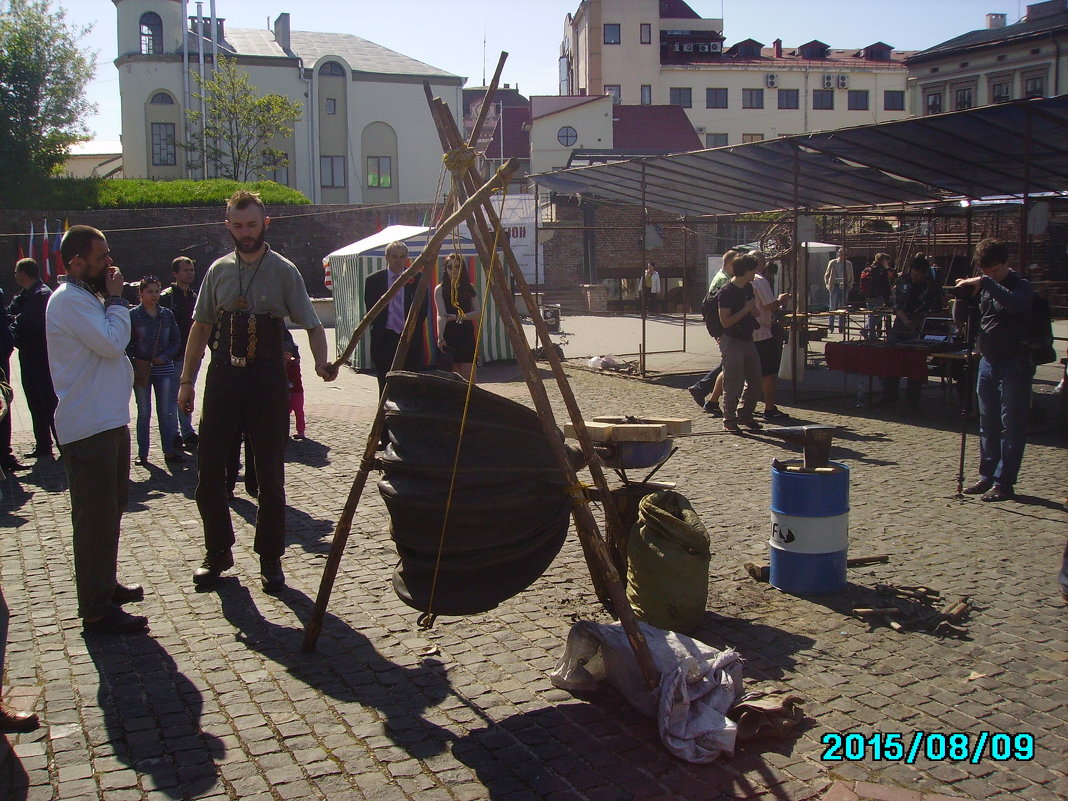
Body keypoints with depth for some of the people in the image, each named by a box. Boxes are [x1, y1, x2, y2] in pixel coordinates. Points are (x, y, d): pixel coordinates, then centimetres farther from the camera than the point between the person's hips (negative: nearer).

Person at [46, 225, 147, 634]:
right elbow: (112, 342, -23)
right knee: (95, 519, -6)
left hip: (110, 421, 11)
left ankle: (106, 586, 33)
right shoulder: (69, 300, -15)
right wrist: (116, 298, -13)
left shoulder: (88, 298, 18)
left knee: (110, 511, 20)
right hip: (88, 428, -11)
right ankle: (97, 611, 0)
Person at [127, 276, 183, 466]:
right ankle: (142, 453, 10)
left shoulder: (167, 315, 7)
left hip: (165, 369, 2)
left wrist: (164, 357, -6)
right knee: (144, 413, 4)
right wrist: (134, 362, -14)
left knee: (166, 412, 3)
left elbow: (176, 341, 8)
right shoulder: (133, 315, -1)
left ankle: (169, 450, 10)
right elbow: (126, 344, -1)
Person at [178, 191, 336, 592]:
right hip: (223, 378, 3)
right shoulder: (218, 270, 8)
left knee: (270, 475, 4)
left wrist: (321, 363, -24)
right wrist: (187, 379, 10)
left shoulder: (284, 271, -2)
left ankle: (270, 559, 18)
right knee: (209, 471, 4)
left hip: (267, 381, -3)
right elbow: (201, 327, 14)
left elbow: (312, 325, -6)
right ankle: (218, 552, 23)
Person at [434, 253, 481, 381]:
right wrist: (440, 337, -27)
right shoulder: (440, 289, 0)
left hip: (466, 336, 2)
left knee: (467, 377, -3)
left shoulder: (469, 288, 8)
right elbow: (441, 314, -14)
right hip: (449, 335, -2)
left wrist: (459, 317, -14)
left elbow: (477, 312, 2)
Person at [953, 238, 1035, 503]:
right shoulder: (982, 290, 9)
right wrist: (963, 298, -5)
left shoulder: (1022, 286, -7)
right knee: (988, 424, 12)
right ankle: (987, 476, 21)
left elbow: (1015, 303, -30)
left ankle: (1004, 482, 0)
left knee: (1011, 425, -2)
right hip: (988, 362, 7)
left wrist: (986, 283, -29)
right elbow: (961, 320, 12)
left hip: (1014, 364, -7)